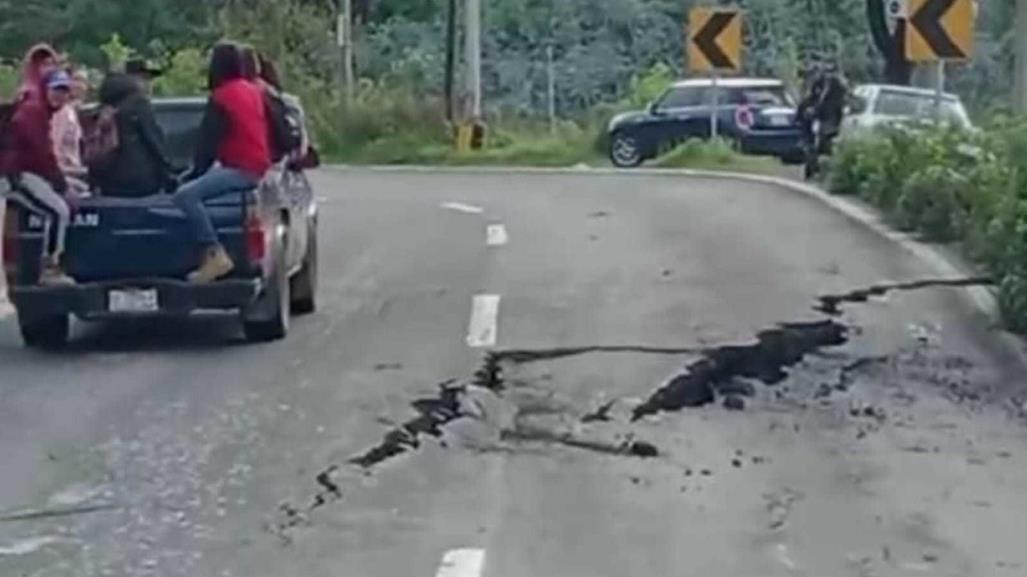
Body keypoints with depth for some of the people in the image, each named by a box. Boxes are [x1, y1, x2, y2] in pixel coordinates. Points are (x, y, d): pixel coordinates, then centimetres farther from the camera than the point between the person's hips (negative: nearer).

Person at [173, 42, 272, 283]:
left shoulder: (221, 97, -11)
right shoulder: (254, 91, 16)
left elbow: (208, 142, -11)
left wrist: (196, 172, 1)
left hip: (241, 169, -10)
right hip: (259, 166, 10)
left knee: (185, 195, -24)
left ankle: (215, 255, -34)